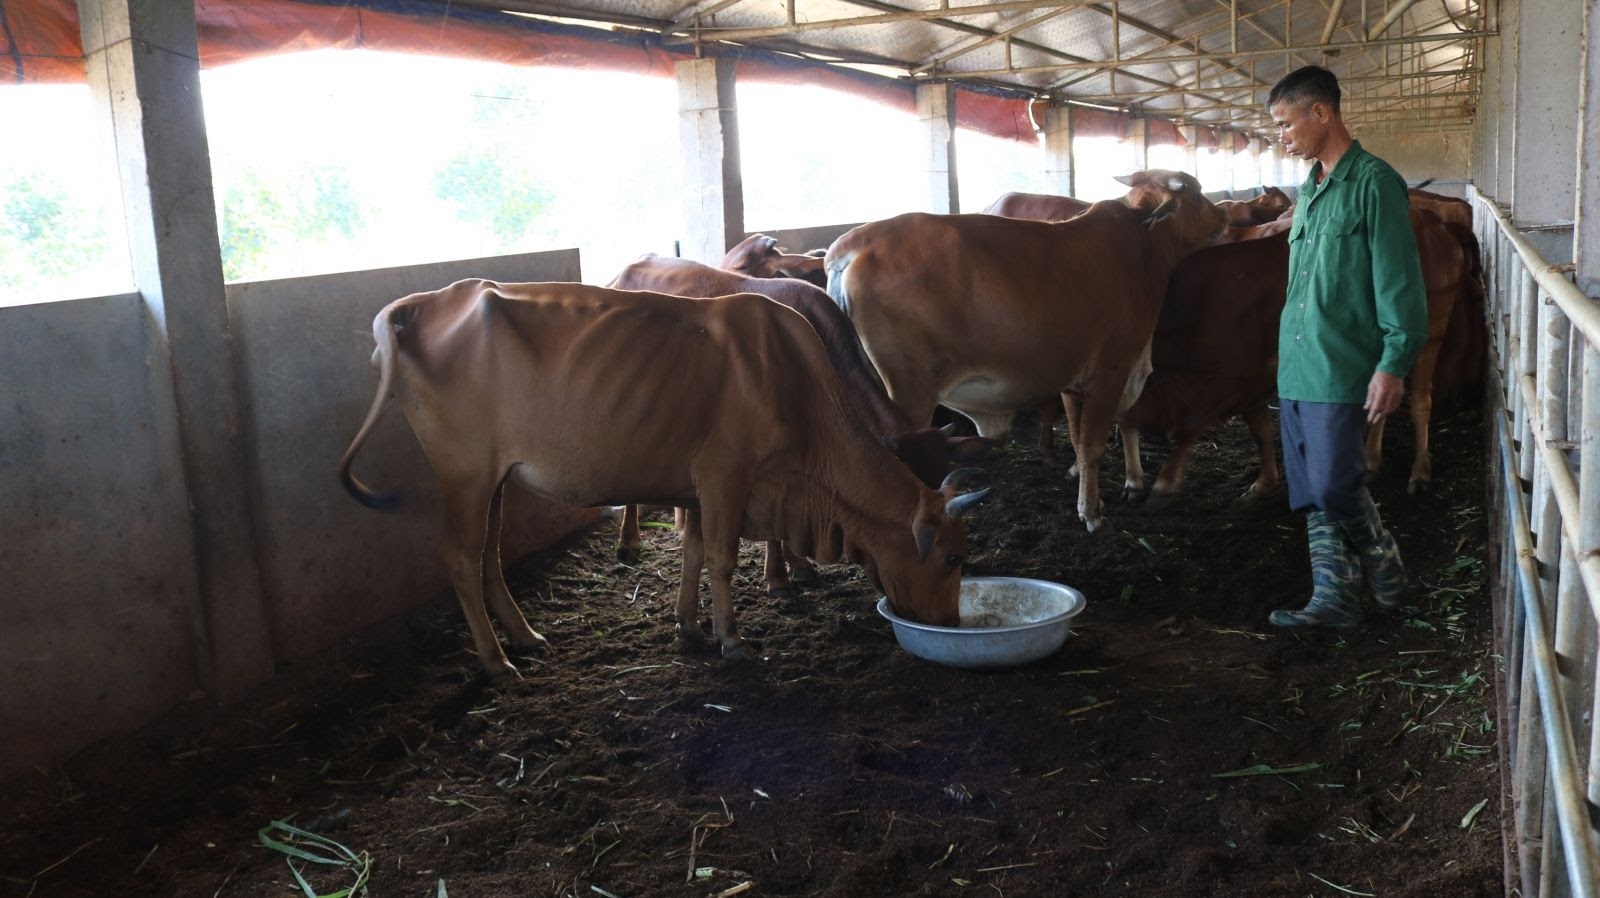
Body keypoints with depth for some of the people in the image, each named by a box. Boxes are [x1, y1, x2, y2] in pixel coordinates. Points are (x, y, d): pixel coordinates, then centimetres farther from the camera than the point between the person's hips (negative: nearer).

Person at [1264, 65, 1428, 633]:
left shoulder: (1373, 182, -9)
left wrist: (1394, 363, -17)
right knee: (1312, 493, 9)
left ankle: (1386, 572, 18)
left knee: (1335, 487, -6)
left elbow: (1399, 282, -13)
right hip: (1296, 368, 8)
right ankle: (1334, 599, 17)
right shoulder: (1308, 191, 15)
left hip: (1341, 371, -8)